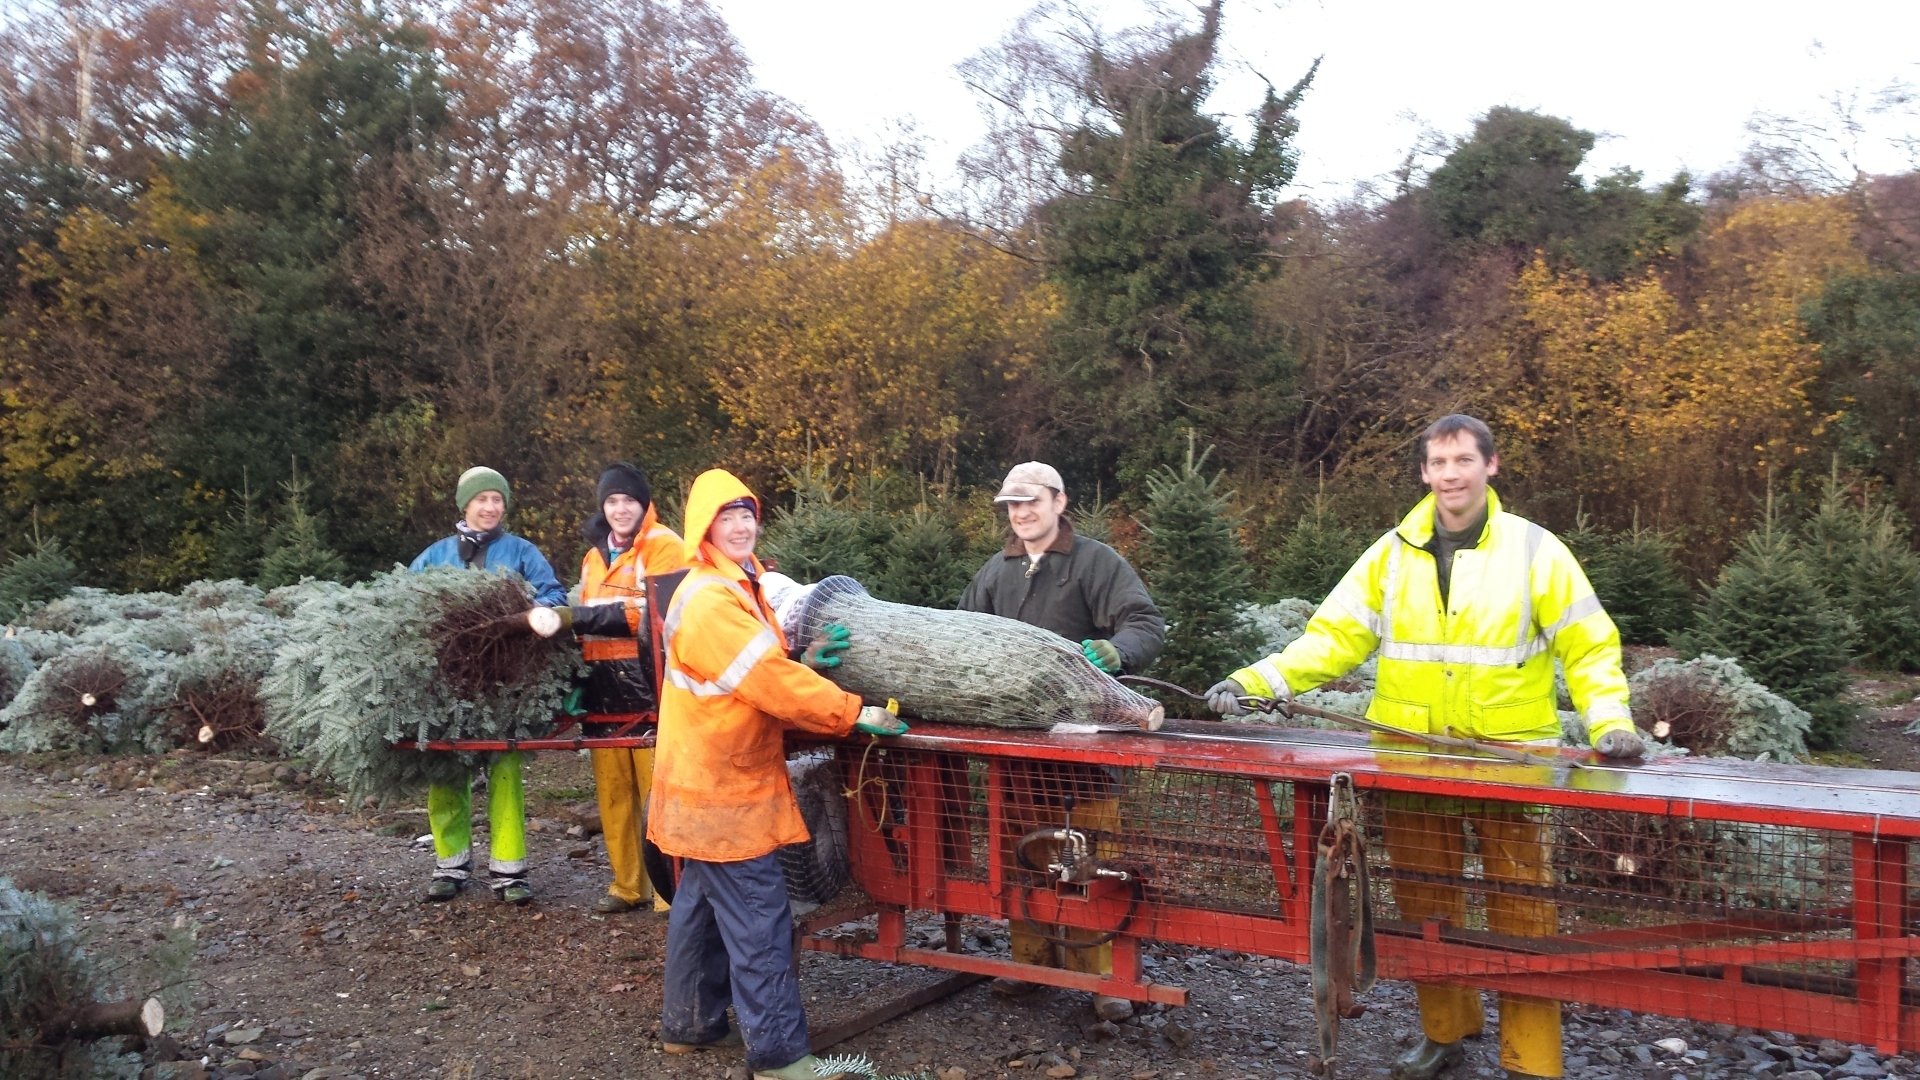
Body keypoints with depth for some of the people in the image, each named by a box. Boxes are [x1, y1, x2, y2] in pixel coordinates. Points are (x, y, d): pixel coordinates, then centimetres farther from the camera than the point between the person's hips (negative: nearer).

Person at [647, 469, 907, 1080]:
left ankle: (690, 1024, 32)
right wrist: (854, 713, -21)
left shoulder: (735, 589, 13)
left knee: (703, 906, 19)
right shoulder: (709, 602, -22)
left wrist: (802, 663, -2)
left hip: (714, 783, 11)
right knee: (759, 921, -7)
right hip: (723, 788, -11)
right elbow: (768, 683, -25)